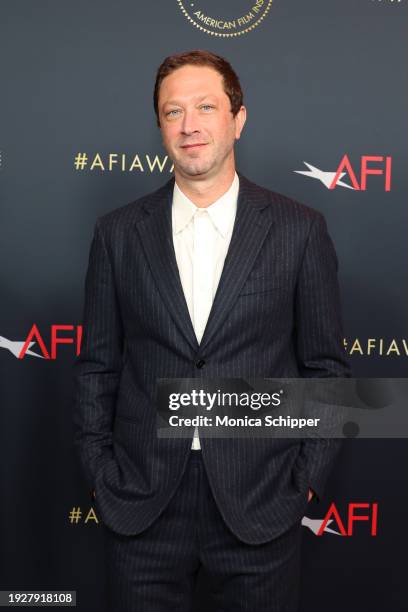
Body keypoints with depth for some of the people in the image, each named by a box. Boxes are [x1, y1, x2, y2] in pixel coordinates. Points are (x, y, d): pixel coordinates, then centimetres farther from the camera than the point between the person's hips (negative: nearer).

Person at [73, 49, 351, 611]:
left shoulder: (300, 229, -2)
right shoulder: (118, 233, 1)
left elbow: (326, 365, 1)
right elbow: (97, 365, 5)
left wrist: (308, 478, -2)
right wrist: (99, 472, 2)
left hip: (261, 502, -1)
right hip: (140, 503, 1)